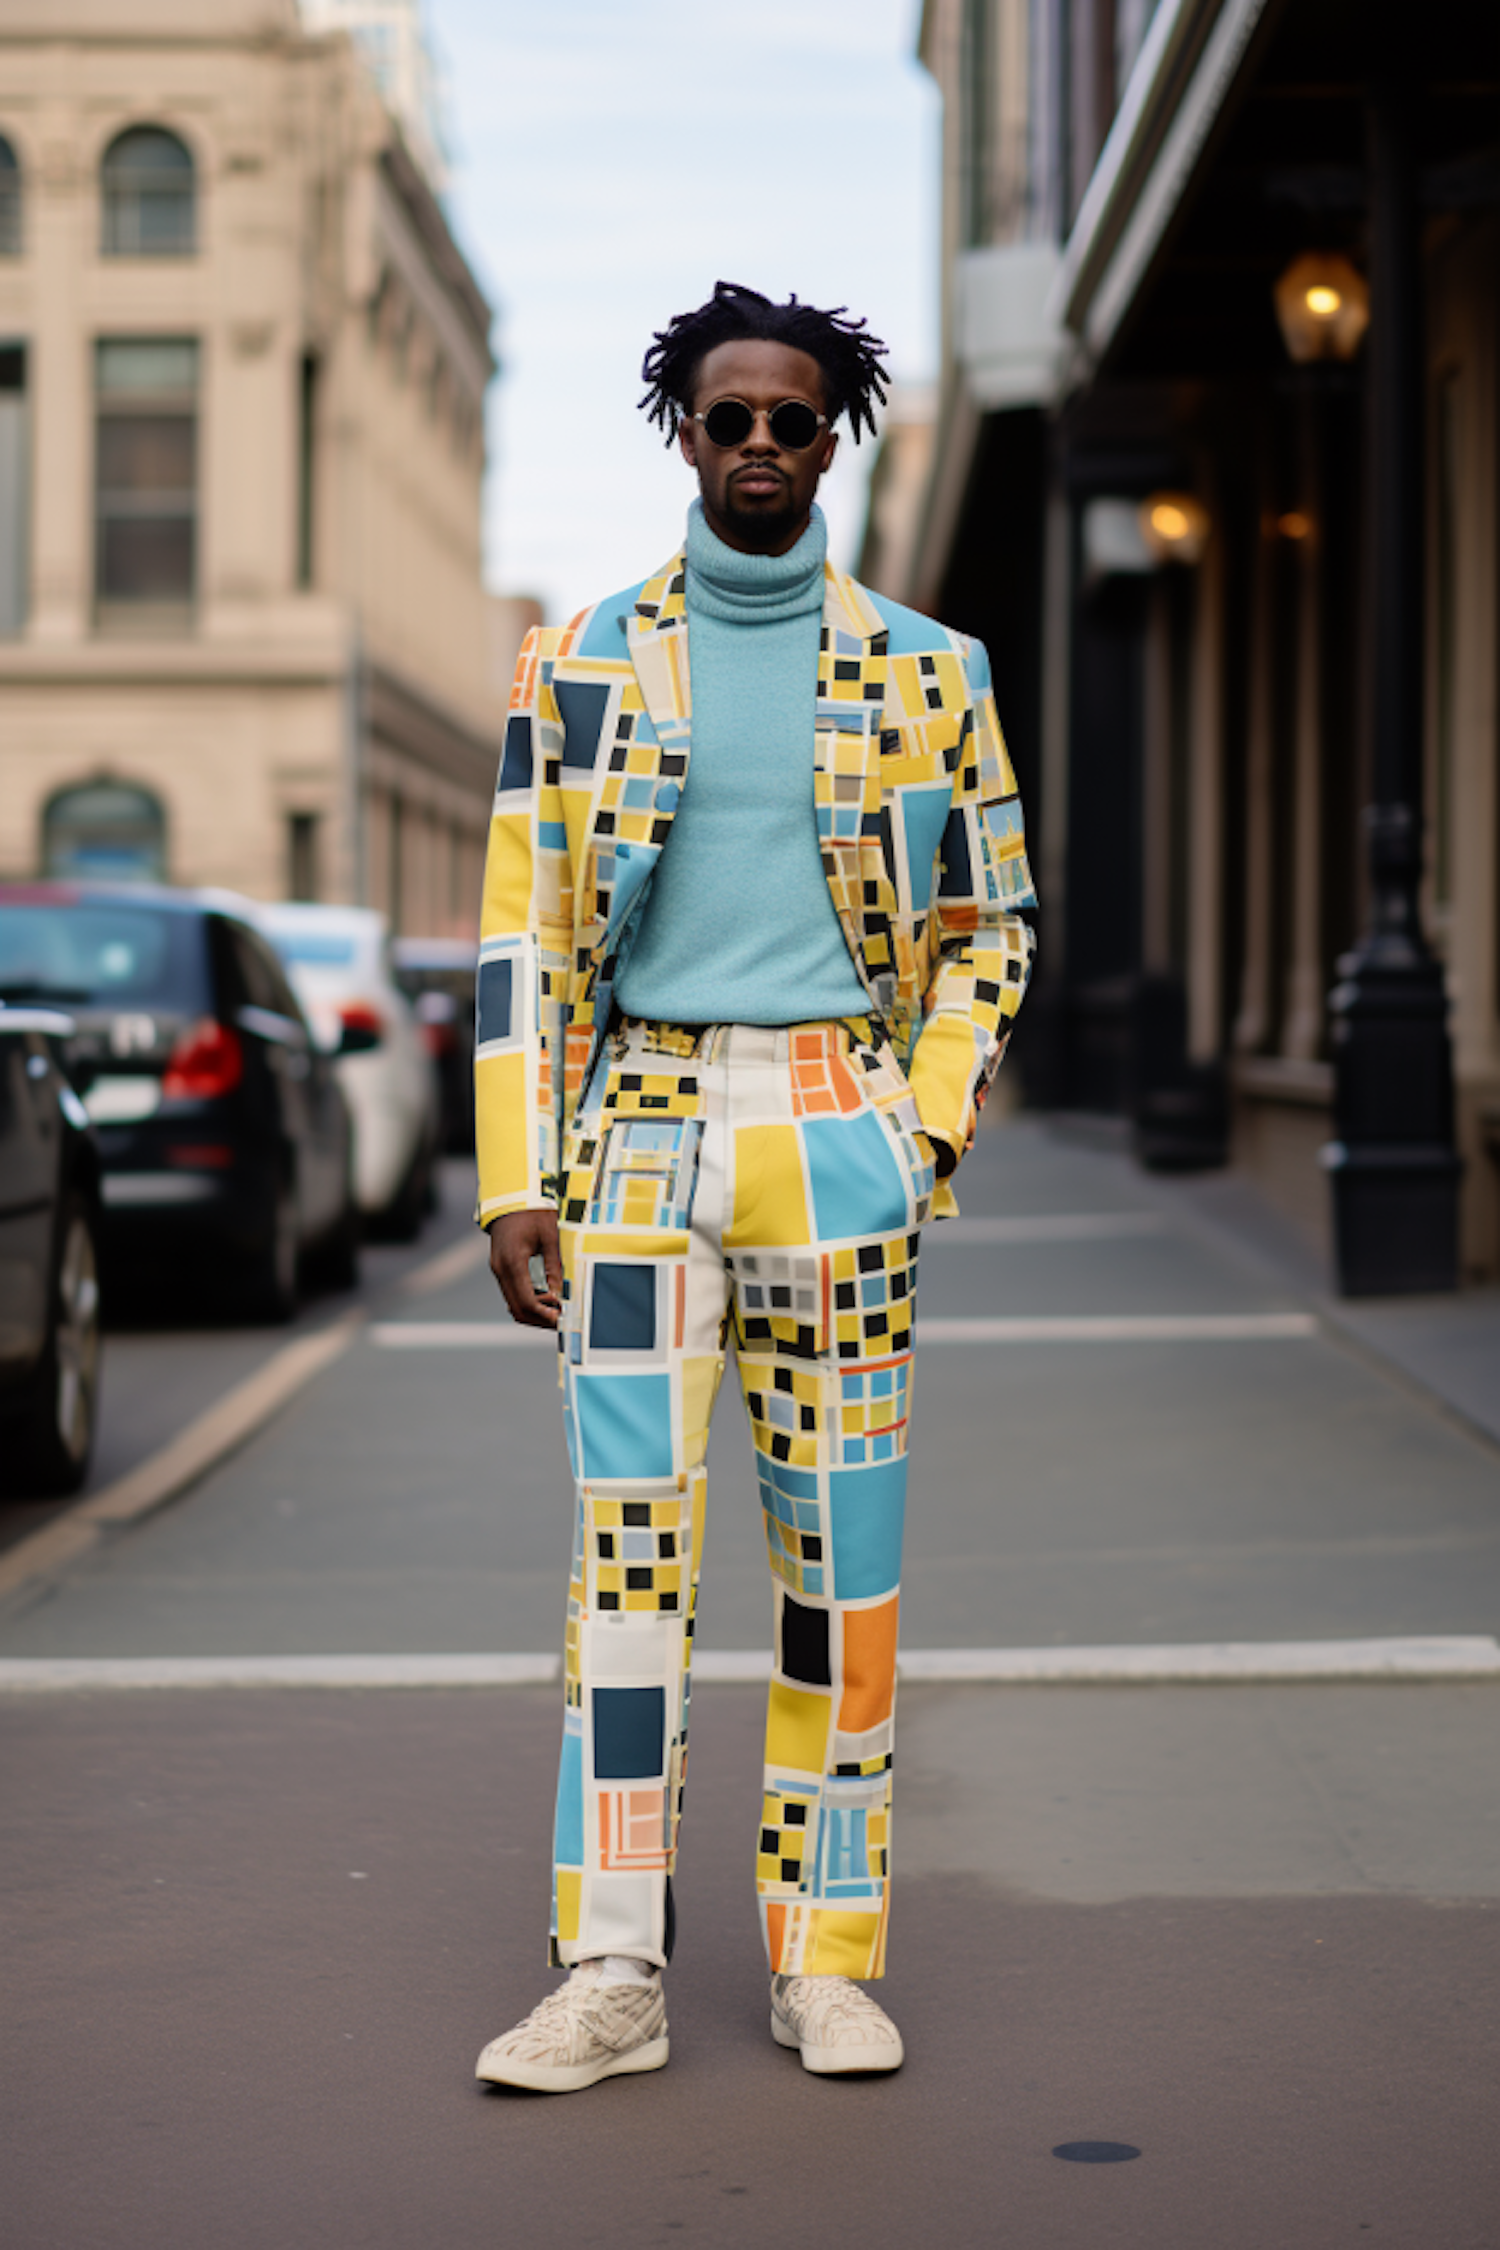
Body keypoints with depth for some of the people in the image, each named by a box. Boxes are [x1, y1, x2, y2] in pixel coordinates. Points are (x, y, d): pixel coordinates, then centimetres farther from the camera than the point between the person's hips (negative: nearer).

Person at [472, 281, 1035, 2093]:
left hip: (840, 1139, 0)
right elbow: (523, 933, 6)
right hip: (641, 1131, 0)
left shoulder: (925, 673, 7)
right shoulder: (578, 664, 7)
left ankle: (828, 1959, 12)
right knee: (626, 1542, -4)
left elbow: (991, 921, 12)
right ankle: (610, 1978, 0)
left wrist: (928, 1134, -1)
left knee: (842, 1547, 2)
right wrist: (516, 1181, -2)